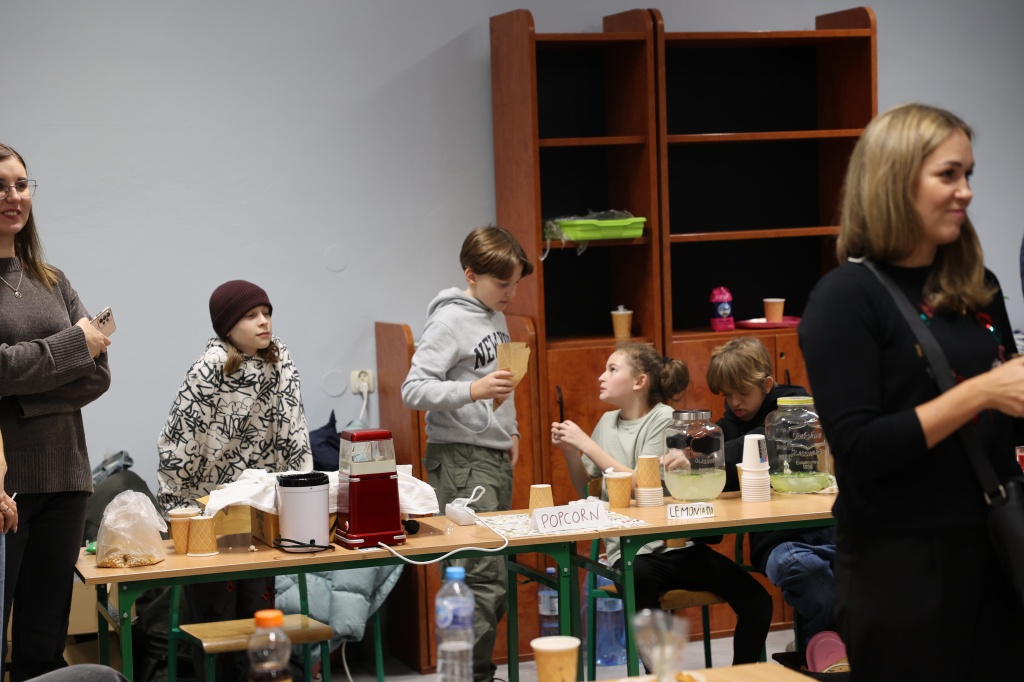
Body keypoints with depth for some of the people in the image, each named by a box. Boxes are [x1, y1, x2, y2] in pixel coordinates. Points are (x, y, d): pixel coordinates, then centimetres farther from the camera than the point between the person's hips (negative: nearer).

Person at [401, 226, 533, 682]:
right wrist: (473, 391, -31)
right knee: (484, 578, -14)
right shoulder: (450, 320, -13)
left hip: (495, 457, 9)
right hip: (460, 460, -9)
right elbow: (414, 390, -20)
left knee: (496, 576, 12)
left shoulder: (496, 317, 14)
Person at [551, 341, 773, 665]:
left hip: (678, 545, -2)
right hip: (631, 553, 2)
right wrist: (569, 451, 1)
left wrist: (586, 444, -12)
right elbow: (587, 492, 18)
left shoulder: (664, 419, -3)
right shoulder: (607, 422, 12)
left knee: (757, 603, -20)